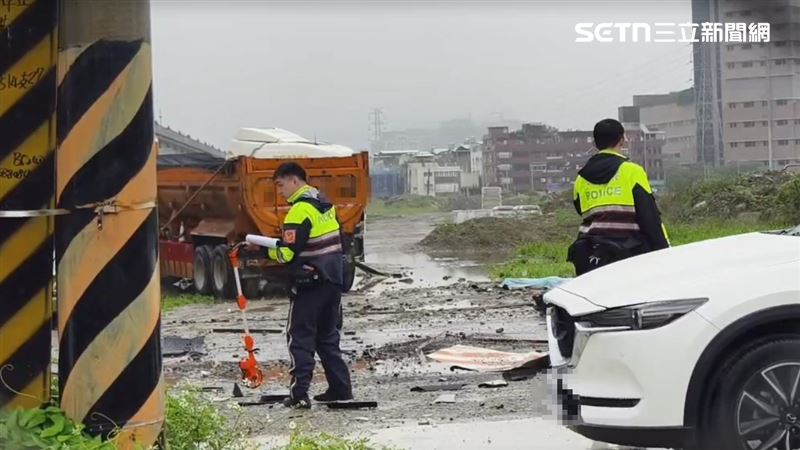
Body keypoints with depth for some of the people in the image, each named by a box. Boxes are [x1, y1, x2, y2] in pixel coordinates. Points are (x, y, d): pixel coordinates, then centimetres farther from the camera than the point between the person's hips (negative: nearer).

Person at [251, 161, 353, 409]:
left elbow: (286, 252, -20)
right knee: (328, 335, 17)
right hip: (333, 279, 8)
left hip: (309, 282, -8)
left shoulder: (300, 209, -16)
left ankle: (299, 394, -6)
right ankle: (340, 388, 15)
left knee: (300, 337, -2)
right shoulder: (325, 204, 12)